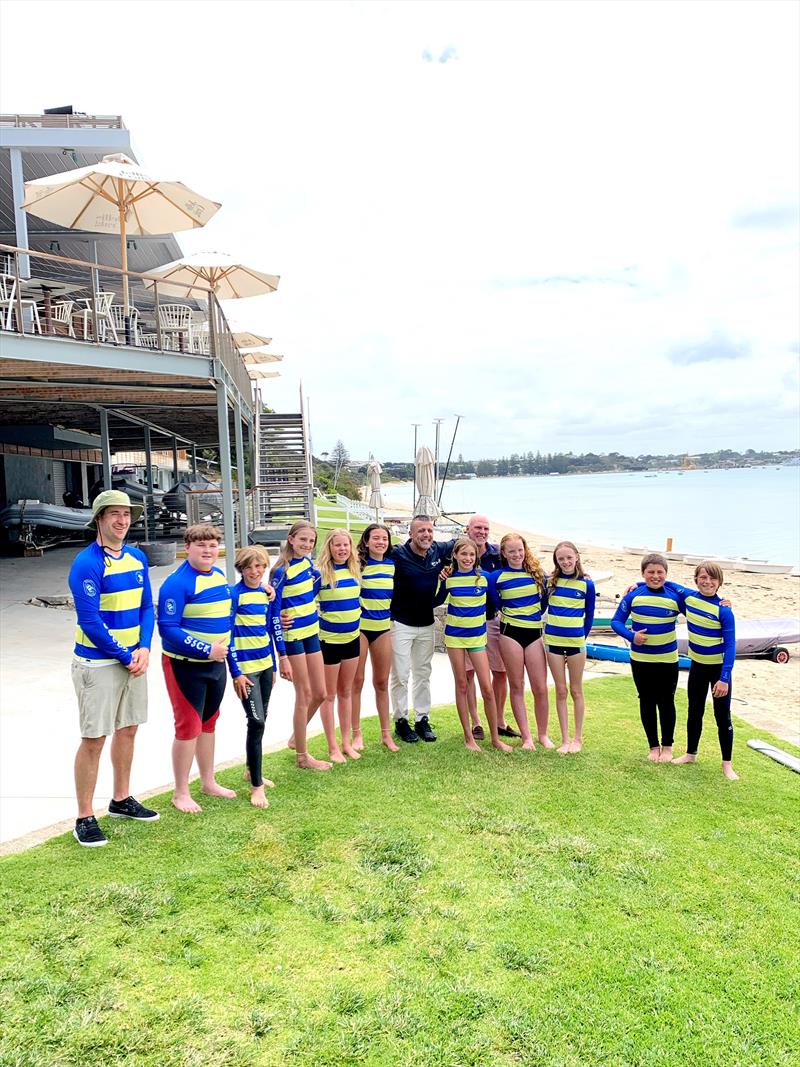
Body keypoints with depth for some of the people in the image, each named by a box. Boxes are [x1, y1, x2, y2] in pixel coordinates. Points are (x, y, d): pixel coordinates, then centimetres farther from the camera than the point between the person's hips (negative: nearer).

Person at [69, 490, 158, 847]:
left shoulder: (138, 558, 6)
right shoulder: (87, 563, -16)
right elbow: (90, 621, -18)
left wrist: (144, 649, -6)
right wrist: (126, 657, -13)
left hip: (134, 658, 7)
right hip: (98, 663, -7)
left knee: (128, 729, 16)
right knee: (94, 738, -1)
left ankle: (121, 800, 33)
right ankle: (84, 818, 12)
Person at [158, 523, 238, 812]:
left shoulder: (219, 576, 5)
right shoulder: (177, 583, -19)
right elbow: (167, 628, -22)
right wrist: (206, 650, -23)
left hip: (216, 663, 7)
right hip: (185, 666, -7)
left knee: (208, 724, 18)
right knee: (188, 727, 1)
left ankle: (208, 782, 33)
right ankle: (181, 793, 17)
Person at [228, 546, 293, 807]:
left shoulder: (267, 593, 7)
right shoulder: (234, 594, -11)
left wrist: (282, 658, 15)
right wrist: (236, 673, -14)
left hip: (266, 663, 6)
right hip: (245, 666, -6)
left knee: (261, 720, 14)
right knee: (256, 721, -10)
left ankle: (252, 770, 32)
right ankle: (256, 786, -1)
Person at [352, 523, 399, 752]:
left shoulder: (392, 564, 6)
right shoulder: (358, 563, -9)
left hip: (383, 628, 4)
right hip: (359, 627, -4)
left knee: (382, 682, 11)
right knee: (357, 681, 2)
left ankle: (386, 733, 21)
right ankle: (356, 734, 14)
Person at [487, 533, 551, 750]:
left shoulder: (537, 573, 6)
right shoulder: (497, 577, 0)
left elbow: (544, 601, 14)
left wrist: (534, 615, 8)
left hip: (535, 632, 2)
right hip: (510, 633, -2)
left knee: (540, 688, 2)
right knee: (517, 686, 4)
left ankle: (543, 735, 18)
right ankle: (526, 736, 12)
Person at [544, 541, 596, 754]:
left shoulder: (586, 584, -3)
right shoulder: (550, 581, 0)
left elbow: (589, 616, 5)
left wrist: (581, 638, 5)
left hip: (576, 642, -1)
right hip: (553, 641, 1)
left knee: (576, 690, 9)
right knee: (561, 691, 7)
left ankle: (578, 738, 19)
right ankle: (565, 739, 15)